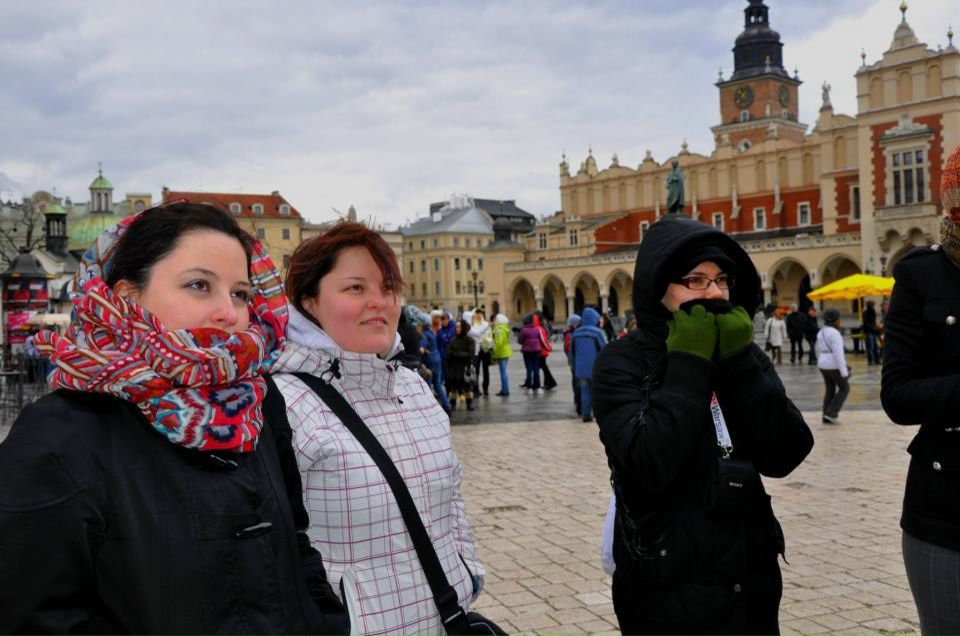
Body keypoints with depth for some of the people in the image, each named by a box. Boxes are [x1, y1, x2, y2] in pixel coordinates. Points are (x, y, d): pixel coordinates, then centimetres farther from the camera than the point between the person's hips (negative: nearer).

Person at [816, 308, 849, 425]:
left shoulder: (821, 333, 10)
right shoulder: (834, 333, -18)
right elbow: (838, 353, -22)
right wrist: (844, 371, -21)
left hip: (823, 365, 8)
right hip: (834, 366, -8)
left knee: (830, 390, 13)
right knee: (844, 388, 7)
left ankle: (827, 418, 12)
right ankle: (832, 413, 0)